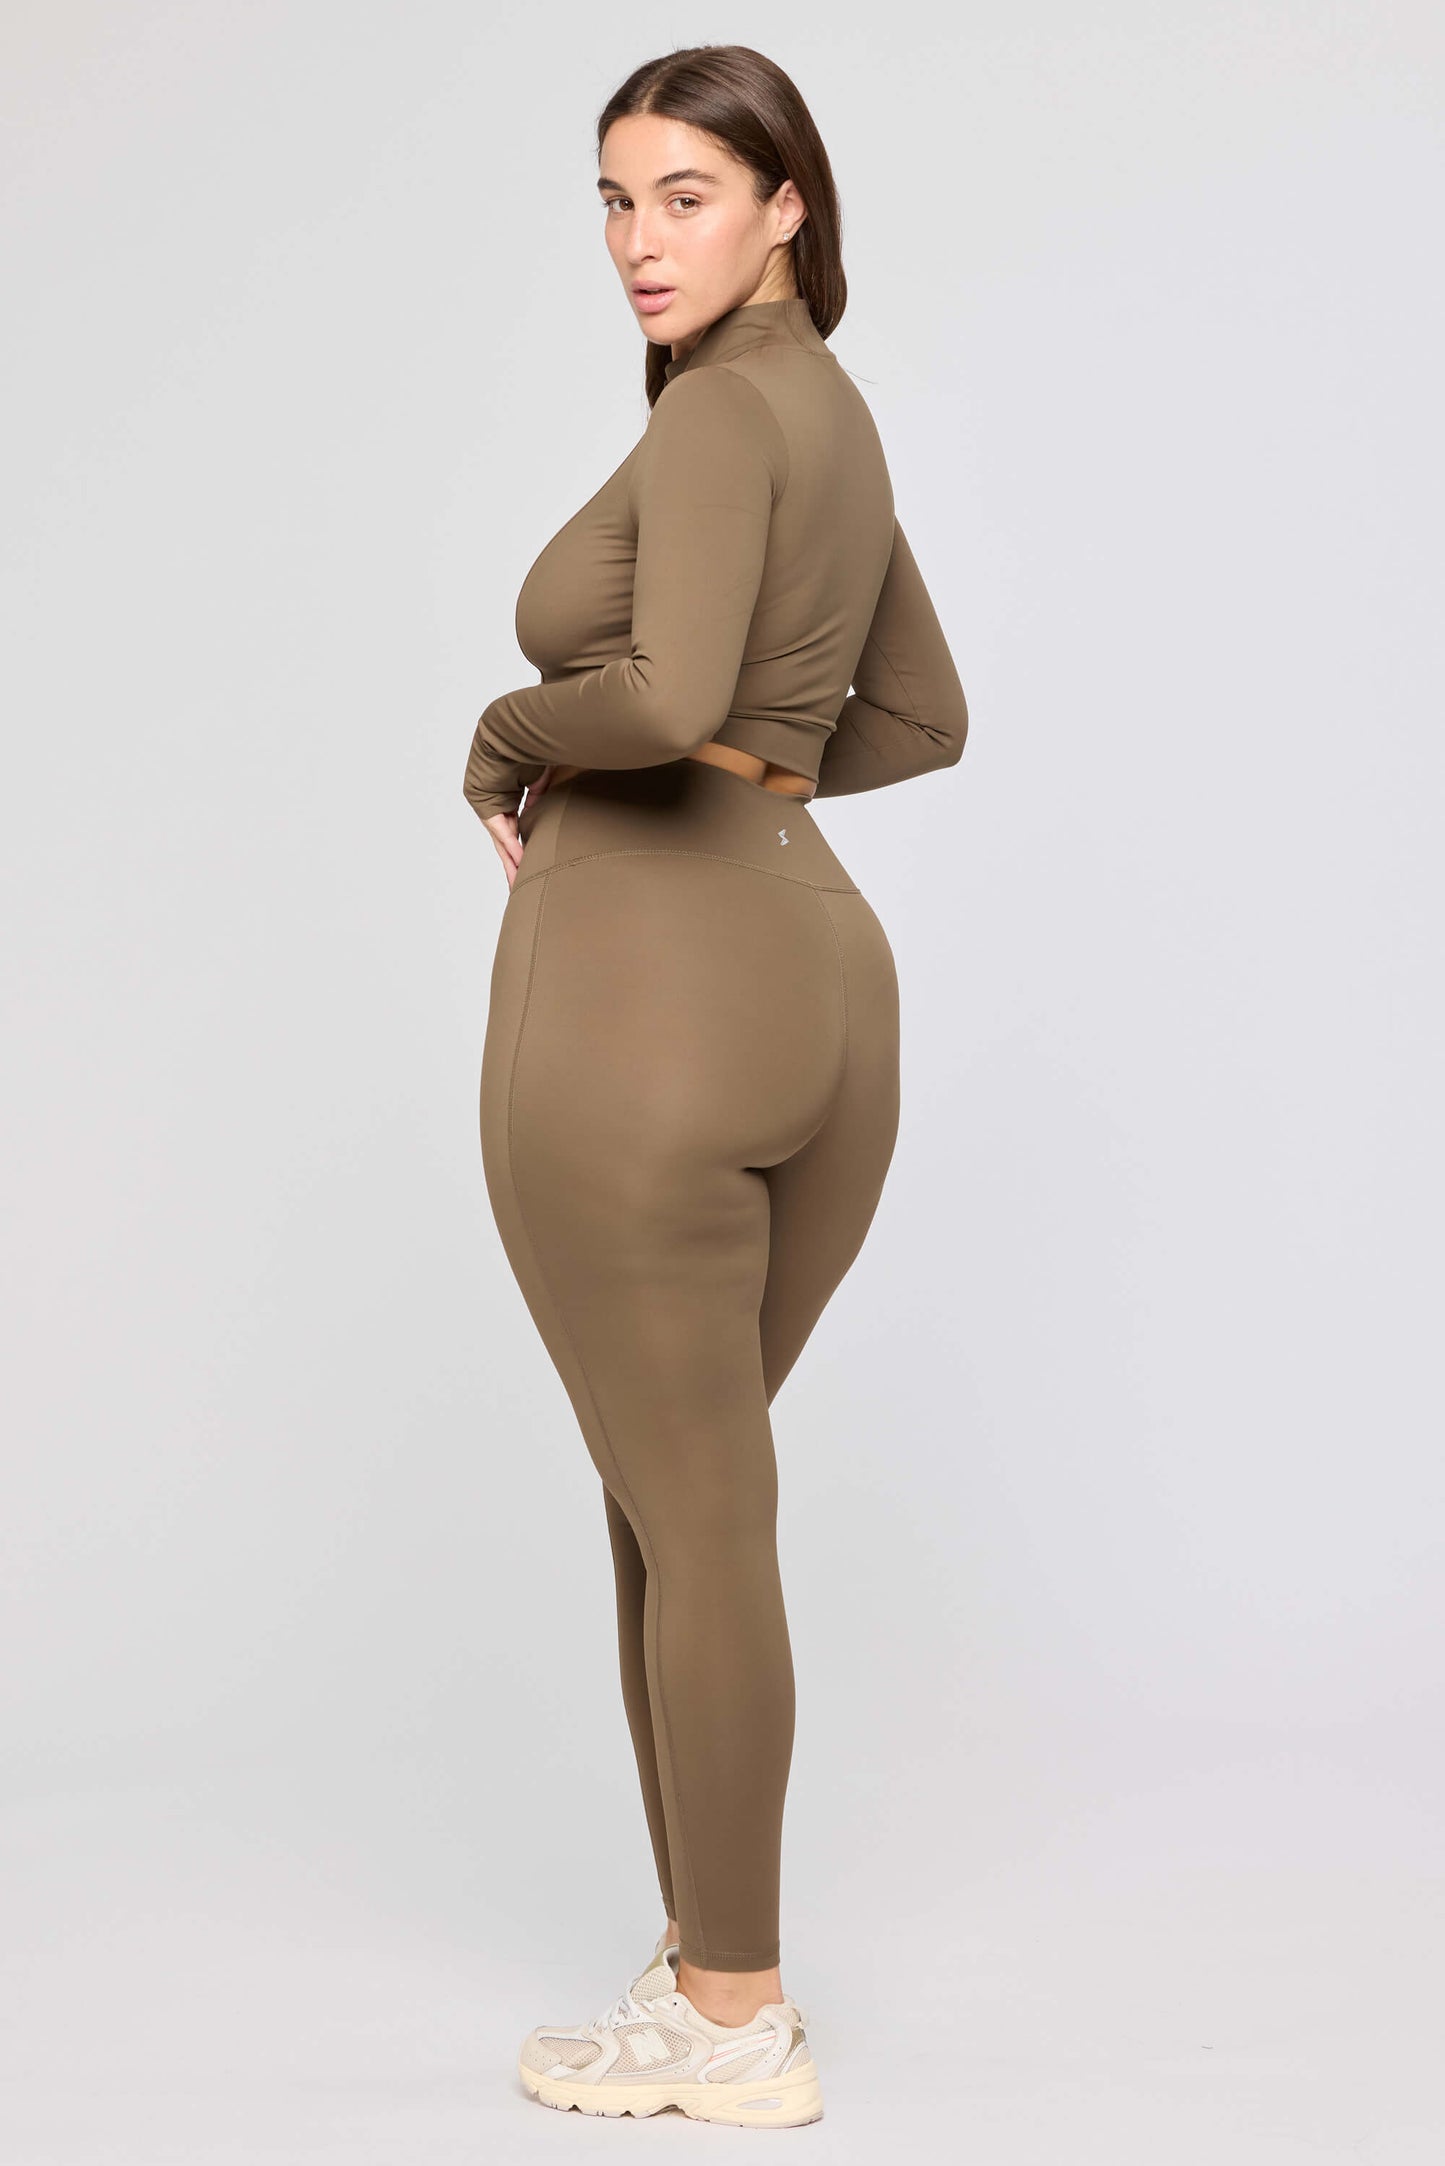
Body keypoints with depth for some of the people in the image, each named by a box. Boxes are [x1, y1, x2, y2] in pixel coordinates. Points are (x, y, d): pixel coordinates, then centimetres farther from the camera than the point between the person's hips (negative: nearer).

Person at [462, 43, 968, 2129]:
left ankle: (733, 2020, 16)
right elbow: (921, 721, 27)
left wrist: (508, 744, -6)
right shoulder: (841, 422, 17)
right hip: (817, 978, 9)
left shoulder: (716, 414, -11)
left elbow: (665, 697, -26)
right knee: (693, 1489, 19)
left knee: (689, 1517, 3)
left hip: (639, 999, -9)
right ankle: (722, 1952, 28)